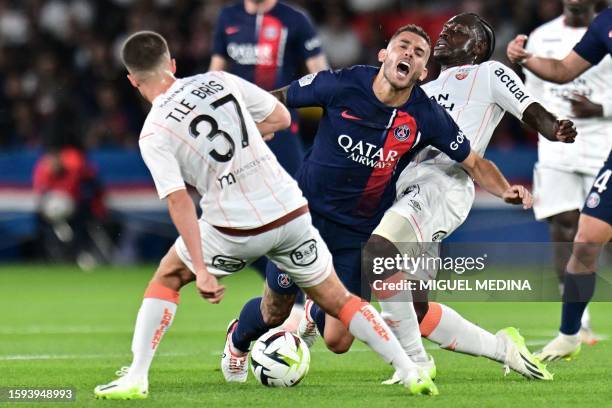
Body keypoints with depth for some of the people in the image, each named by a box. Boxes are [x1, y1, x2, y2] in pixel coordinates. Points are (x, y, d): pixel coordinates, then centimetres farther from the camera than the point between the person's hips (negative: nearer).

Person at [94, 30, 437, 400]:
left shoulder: (153, 135, -5)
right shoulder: (220, 81, 6)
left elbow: (179, 201, -14)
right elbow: (281, 117, 14)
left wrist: (201, 271, -16)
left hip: (235, 231, -3)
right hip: (291, 214, 3)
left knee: (167, 278, 20)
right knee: (337, 300, 17)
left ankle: (136, 378, 12)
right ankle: (411, 373, 9)